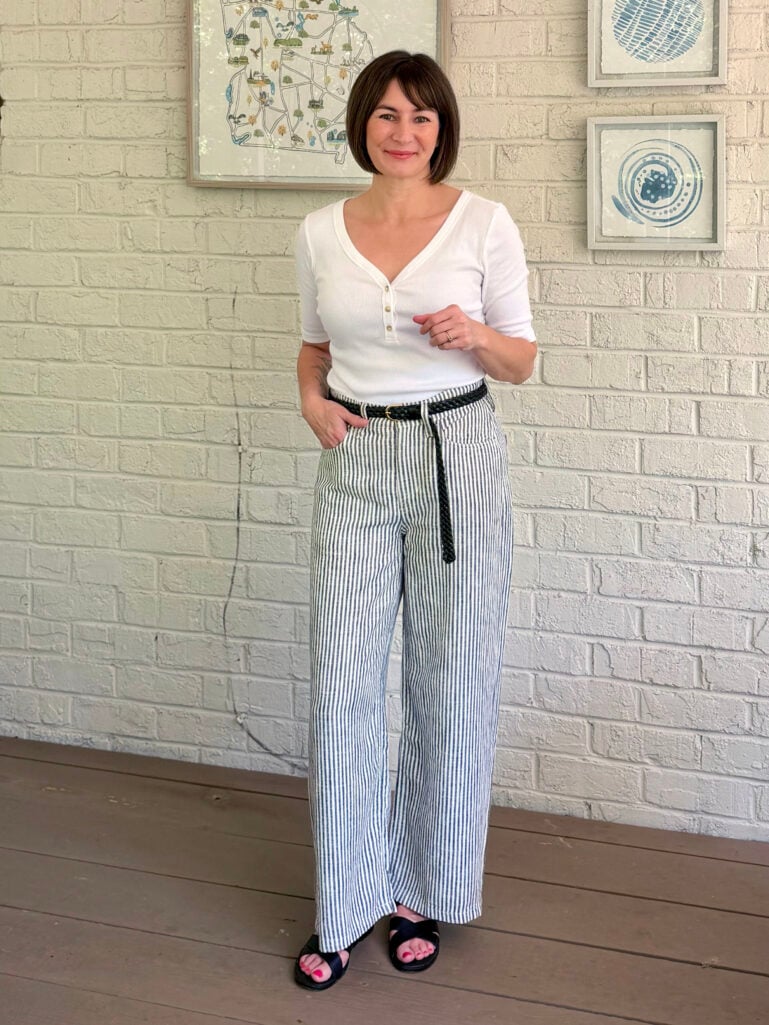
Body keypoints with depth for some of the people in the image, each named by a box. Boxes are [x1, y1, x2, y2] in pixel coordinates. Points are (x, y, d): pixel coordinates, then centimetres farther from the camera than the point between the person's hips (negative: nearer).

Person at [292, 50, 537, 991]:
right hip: (356, 462, 2)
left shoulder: (484, 223, -3)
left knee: (451, 683, 5)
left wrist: (474, 334, -19)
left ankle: (422, 890, 23)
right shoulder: (321, 234, 4)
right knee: (342, 684, 1)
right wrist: (310, 399, -2)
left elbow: (521, 362, 2)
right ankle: (343, 905, 14)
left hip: (458, 454, -1)